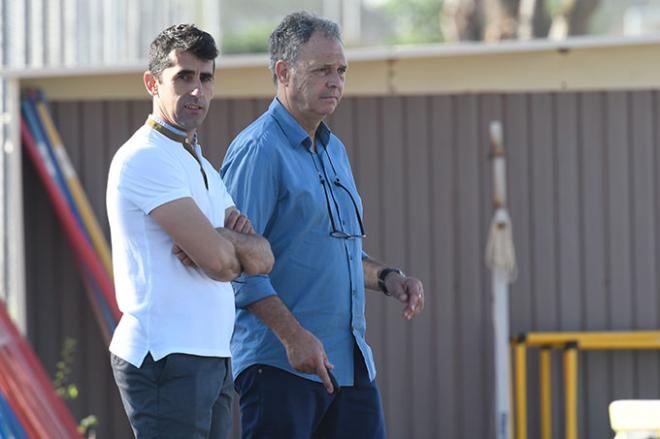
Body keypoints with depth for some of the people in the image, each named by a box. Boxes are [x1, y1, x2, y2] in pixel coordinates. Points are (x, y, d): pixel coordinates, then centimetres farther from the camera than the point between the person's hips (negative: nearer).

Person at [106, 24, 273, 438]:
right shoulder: (144, 158, -10)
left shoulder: (202, 166, 22)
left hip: (213, 357, 9)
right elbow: (219, 262, -18)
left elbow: (264, 259, 11)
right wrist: (240, 244, 5)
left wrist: (223, 236, -10)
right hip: (166, 357, -9)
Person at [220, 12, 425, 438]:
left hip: (350, 361, 8)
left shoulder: (334, 151, 18)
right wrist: (293, 336, -23)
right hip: (279, 365, -8)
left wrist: (386, 277, 9)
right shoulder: (258, 151, -11)